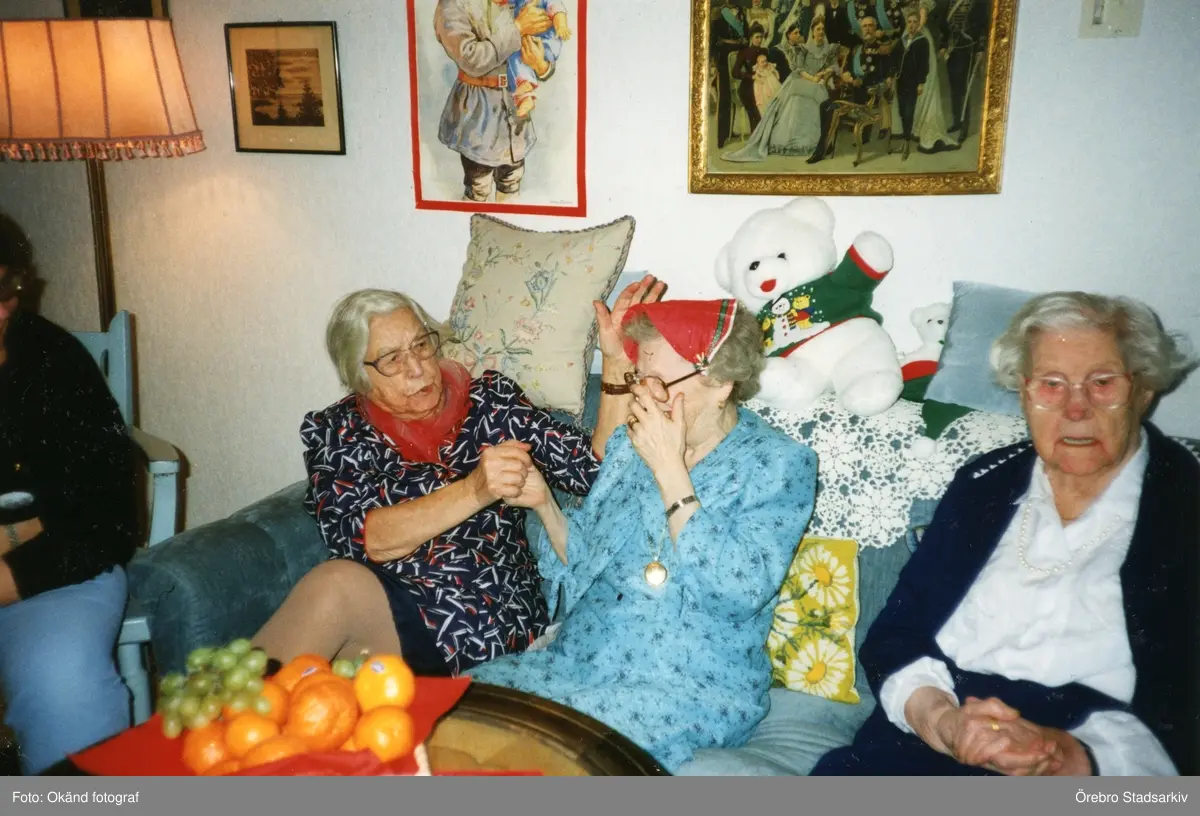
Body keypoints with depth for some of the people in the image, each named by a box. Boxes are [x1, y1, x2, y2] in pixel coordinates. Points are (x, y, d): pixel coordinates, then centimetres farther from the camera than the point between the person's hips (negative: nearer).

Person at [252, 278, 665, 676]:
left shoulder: (489, 400, 10)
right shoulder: (335, 431, 9)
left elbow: (592, 469, 0)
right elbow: (364, 539, -8)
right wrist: (474, 491, -21)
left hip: (489, 616, -1)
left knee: (336, 586, -30)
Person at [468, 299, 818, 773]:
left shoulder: (780, 464, -6)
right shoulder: (629, 444, 10)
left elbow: (738, 593, -20)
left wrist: (669, 470, -19)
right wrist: (544, 505, -3)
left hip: (690, 687, -5)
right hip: (579, 658, 6)